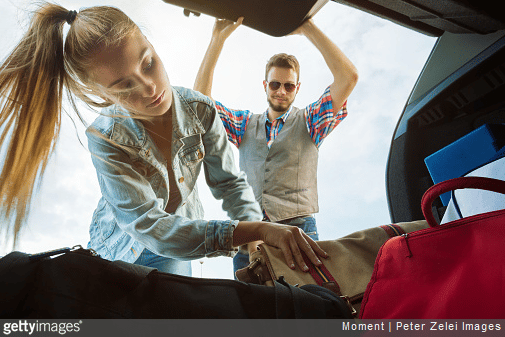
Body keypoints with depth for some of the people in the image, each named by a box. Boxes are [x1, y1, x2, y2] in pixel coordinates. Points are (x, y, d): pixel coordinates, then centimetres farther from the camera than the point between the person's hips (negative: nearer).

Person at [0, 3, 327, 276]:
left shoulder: (200, 110, -21)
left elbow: (229, 182, -13)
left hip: (179, 244, 2)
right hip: (120, 246, -1)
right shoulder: (107, 140, -30)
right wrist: (257, 230, -50)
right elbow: (148, 226, -38)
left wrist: (259, 237, -34)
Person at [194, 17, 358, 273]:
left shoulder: (307, 122, 11)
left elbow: (348, 78, -1)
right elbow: (201, 95, 11)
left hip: (298, 231, -2)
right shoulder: (245, 124, 19)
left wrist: (308, 28, -2)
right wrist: (219, 36, 5)